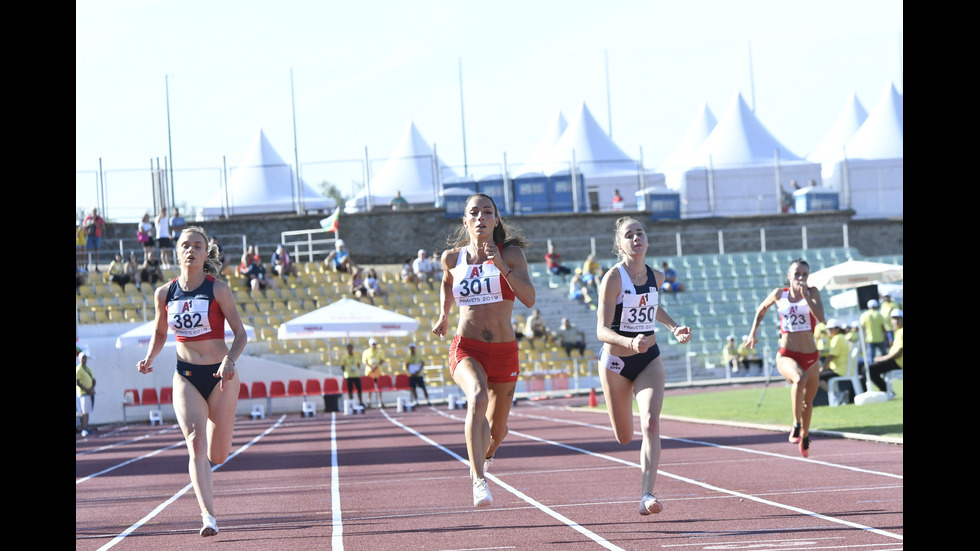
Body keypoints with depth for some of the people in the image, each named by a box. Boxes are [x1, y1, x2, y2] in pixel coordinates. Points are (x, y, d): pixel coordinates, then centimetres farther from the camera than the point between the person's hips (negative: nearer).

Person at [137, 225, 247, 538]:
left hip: (220, 376, -1)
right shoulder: (165, 294, 2)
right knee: (195, 444, -20)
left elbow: (240, 334, -5)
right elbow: (159, 333, 17)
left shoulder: (218, 290, -7)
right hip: (185, 378, 1)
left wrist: (230, 360, -23)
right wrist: (150, 358, -2)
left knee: (217, 456, 8)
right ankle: (208, 516, -26)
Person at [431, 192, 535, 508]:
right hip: (466, 349, -1)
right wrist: (443, 316, 21)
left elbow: (529, 299, -15)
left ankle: (486, 455, 55)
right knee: (477, 398, -34)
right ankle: (478, 481, -42)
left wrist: (502, 266, -24)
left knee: (497, 428, 15)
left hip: (504, 351, 1)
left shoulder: (511, 253, -2)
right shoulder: (452, 258, 4)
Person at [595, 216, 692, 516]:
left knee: (650, 425, -19)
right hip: (616, 361, -3)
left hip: (650, 360, 3)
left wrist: (674, 327, 10)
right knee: (624, 437, 11)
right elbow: (602, 330, -23)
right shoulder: (613, 278, -16)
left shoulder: (656, 277, 1)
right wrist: (629, 343, -41)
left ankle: (647, 496, -24)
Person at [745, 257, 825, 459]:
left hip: (810, 356, 2)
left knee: (808, 401, 18)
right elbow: (762, 309, 19)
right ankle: (796, 427, -30)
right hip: (786, 356, -2)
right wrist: (753, 333, 14)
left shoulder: (812, 292, -2)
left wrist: (806, 296, -23)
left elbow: (820, 318, -18)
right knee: (800, 378, -37)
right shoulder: (779, 294, 0)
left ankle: (804, 437, 44)